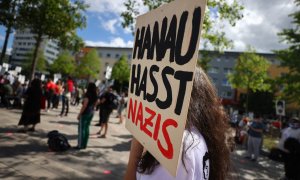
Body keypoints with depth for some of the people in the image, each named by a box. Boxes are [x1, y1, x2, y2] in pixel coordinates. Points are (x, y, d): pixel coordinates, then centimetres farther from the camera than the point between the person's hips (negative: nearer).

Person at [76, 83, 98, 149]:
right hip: (91, 113, 7)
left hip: (85, 113, -7)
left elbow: (84, 105, -18)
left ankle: (80, 145, 5)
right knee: (86, 128, 13)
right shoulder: (95, 96, 6)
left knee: (81, 129, 1)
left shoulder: (88, 95, -16)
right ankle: (84, 145, 20)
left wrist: (79, 114, -13)